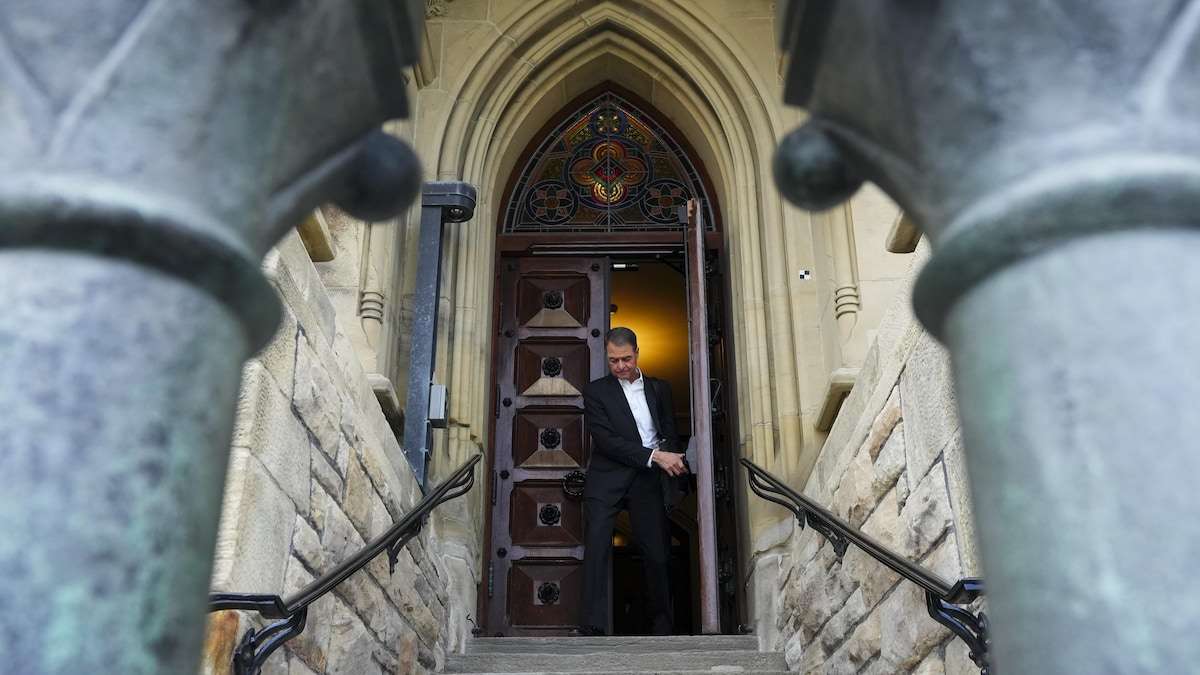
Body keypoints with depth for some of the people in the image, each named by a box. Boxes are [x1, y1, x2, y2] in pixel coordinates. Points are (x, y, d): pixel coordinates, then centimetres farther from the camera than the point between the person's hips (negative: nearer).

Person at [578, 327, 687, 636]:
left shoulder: (659, 389, 15)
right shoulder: (596, 391, 3)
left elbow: (670, 434, 15)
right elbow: (605, 440, -9)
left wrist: (667, 457, -9)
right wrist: (654, 456, -16)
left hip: (647, 480, 3)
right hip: (607, 480, -3)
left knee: (657, 553, 2)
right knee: (596, 549, -12)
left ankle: (662, 627, 17)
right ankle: (592, 628, -12)